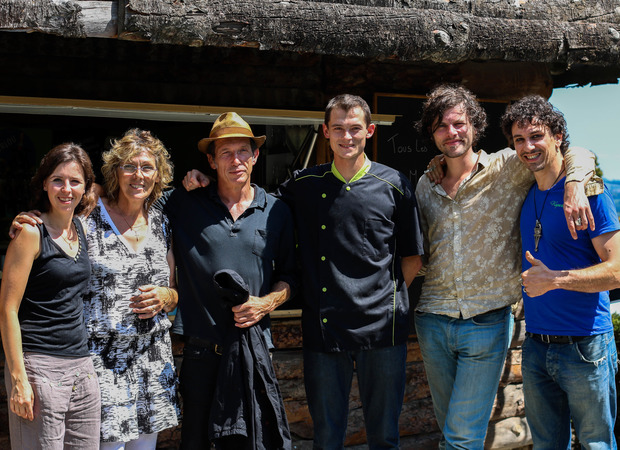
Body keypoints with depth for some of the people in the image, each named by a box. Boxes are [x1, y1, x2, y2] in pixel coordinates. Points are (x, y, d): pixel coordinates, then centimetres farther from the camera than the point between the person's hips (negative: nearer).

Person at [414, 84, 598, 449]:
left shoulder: (507, 169, -3)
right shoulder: (425, 187, 10)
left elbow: (579, 156, -4)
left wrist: (574, 186, -24)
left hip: (487, 324, -4)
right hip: (432, 321, 4)